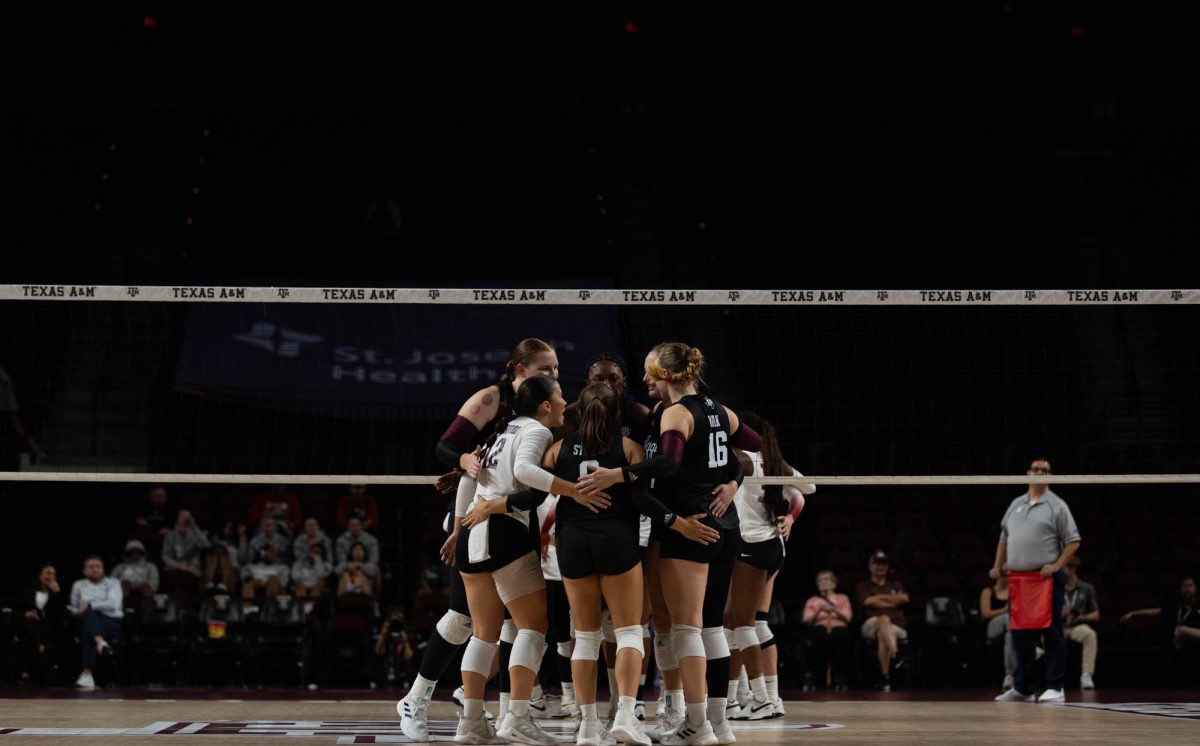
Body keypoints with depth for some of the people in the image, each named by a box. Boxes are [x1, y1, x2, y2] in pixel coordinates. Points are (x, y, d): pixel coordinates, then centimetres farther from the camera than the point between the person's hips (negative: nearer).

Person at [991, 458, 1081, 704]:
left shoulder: (1057, 506, 1)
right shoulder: (1016, 504, 17)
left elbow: (1073, 541, -3)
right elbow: (1004, 538, 23)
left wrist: (1057, 565, -14)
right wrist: (998, 565, 12)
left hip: (1046, 579, -5)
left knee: (1052, 633, -6)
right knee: (1020, 636, 8)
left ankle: (1055, 688, -3)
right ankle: (1022, 688, 16)